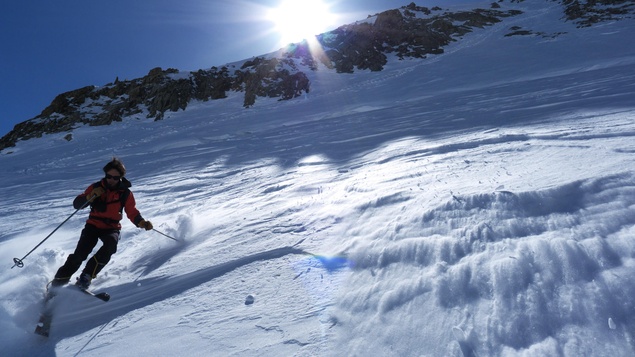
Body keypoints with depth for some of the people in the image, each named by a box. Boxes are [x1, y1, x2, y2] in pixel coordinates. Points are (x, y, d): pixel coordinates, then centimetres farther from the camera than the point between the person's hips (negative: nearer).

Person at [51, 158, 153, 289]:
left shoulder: (125, 193, -2)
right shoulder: (96, 187, 0)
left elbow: (132, 212, 2)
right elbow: (77, 204, -3)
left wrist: (142, 223, -16)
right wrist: (90, 196, -22)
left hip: (112, 228, 0)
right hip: (93, 225, 1)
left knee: (110, 246, -29)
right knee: (80, 253, -15)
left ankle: (86, 277, -18)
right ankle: (60, 279, 6)